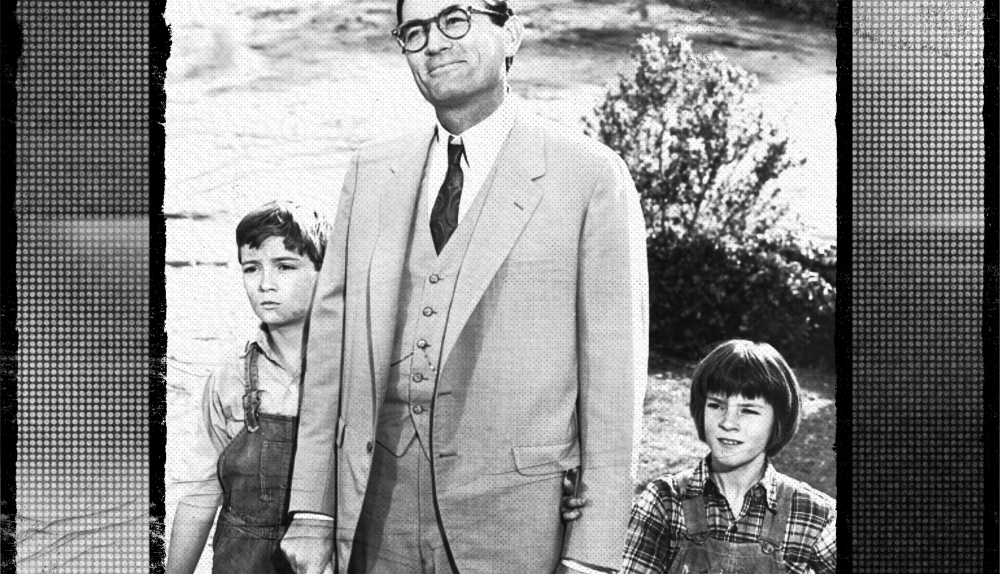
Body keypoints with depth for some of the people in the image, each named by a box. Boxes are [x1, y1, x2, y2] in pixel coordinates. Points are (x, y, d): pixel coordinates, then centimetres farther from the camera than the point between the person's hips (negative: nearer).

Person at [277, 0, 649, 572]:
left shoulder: (591, 175, -5)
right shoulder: (372, 170, 9)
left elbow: (615, 372, -8)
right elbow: (332, 336, 7)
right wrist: (312, 510, 3)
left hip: (518, 523, -3)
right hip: (380, 512, 4)